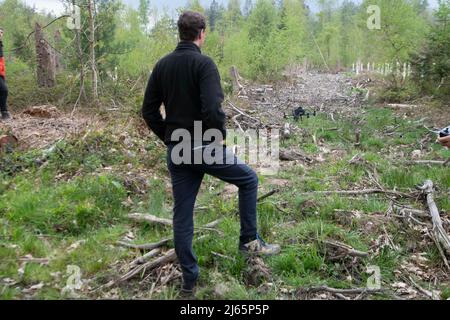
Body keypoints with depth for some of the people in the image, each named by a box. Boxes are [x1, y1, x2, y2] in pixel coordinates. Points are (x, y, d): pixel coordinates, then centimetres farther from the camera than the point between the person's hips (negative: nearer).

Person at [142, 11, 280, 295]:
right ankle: (250, 241, 21)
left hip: (176, 152, 6)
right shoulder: (204, 63, -12)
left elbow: (149, 111, 9)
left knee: (182, 215, 11)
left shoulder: (162, 65, 8)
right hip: (205, 148, -6)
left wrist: (170, 138, 15)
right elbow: (213, 109, -24)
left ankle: (189, 279, 20)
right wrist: (221, 138, -8)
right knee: (249, 179, 18)